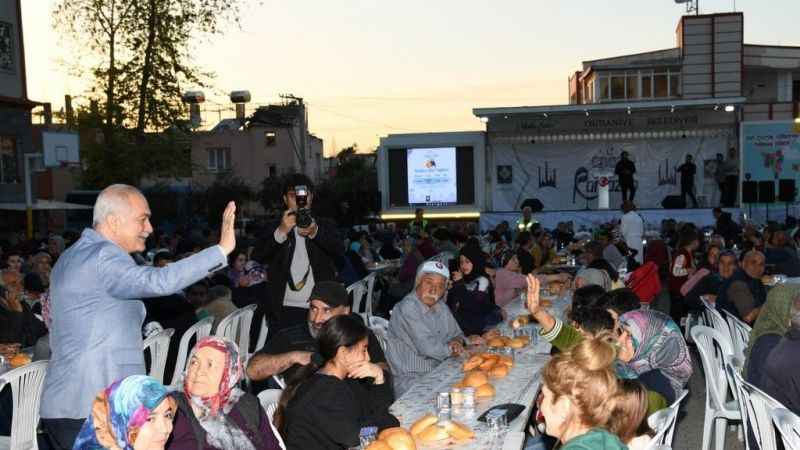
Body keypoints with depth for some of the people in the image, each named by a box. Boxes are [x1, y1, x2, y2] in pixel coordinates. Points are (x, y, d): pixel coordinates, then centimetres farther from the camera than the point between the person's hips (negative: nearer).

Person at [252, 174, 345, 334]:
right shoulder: (275, 229, 11)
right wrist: (281, 232, -22)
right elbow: (258, 257, -5)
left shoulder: (325, 226, 12)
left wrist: (315, 232, -25)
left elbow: (339, 251, -6)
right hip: (284, 310, 0)